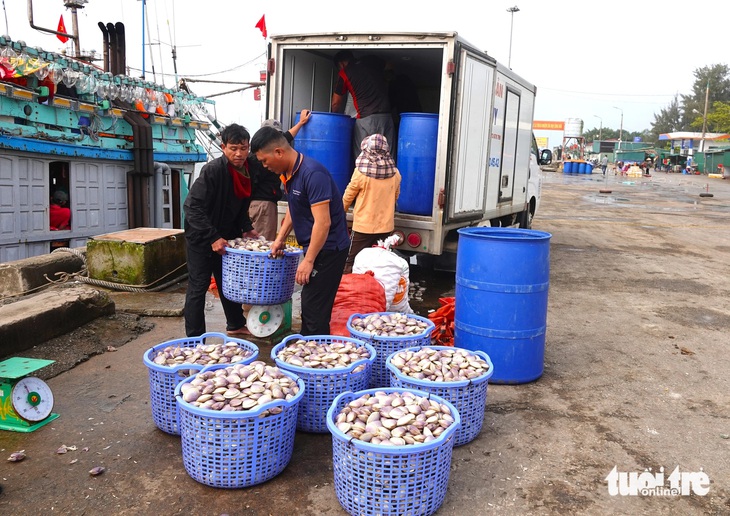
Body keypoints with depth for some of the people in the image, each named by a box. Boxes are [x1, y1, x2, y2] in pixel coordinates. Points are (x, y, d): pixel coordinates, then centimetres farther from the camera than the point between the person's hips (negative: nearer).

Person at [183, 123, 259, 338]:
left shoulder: (246, 171, 0)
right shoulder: (213, 170, -24)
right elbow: (193, 207, -27)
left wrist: (247, 228, 1)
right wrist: (213, 238, -31)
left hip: (224, 237, 8)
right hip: (201, 238, -7)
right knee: (198, 286, -2)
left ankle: (236, 325, 35)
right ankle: (195, 338, 6)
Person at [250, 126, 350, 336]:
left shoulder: (312, 173, -23)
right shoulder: (289, 172, 6)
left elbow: (323, 222, -27)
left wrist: (308, 260, -23)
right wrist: (280, 238, 14)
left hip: (329, 248, -10)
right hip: (316, 246, 10)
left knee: (314, 308, -7)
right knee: (309, 305, 17)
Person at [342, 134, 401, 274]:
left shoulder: (361, 172, -13)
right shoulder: (395, 173, -2)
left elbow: (348, 197, 1)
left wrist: (341, 211, 21)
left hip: (364, 225, -3)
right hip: (385, 226, 4)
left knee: (351, 264, 7)